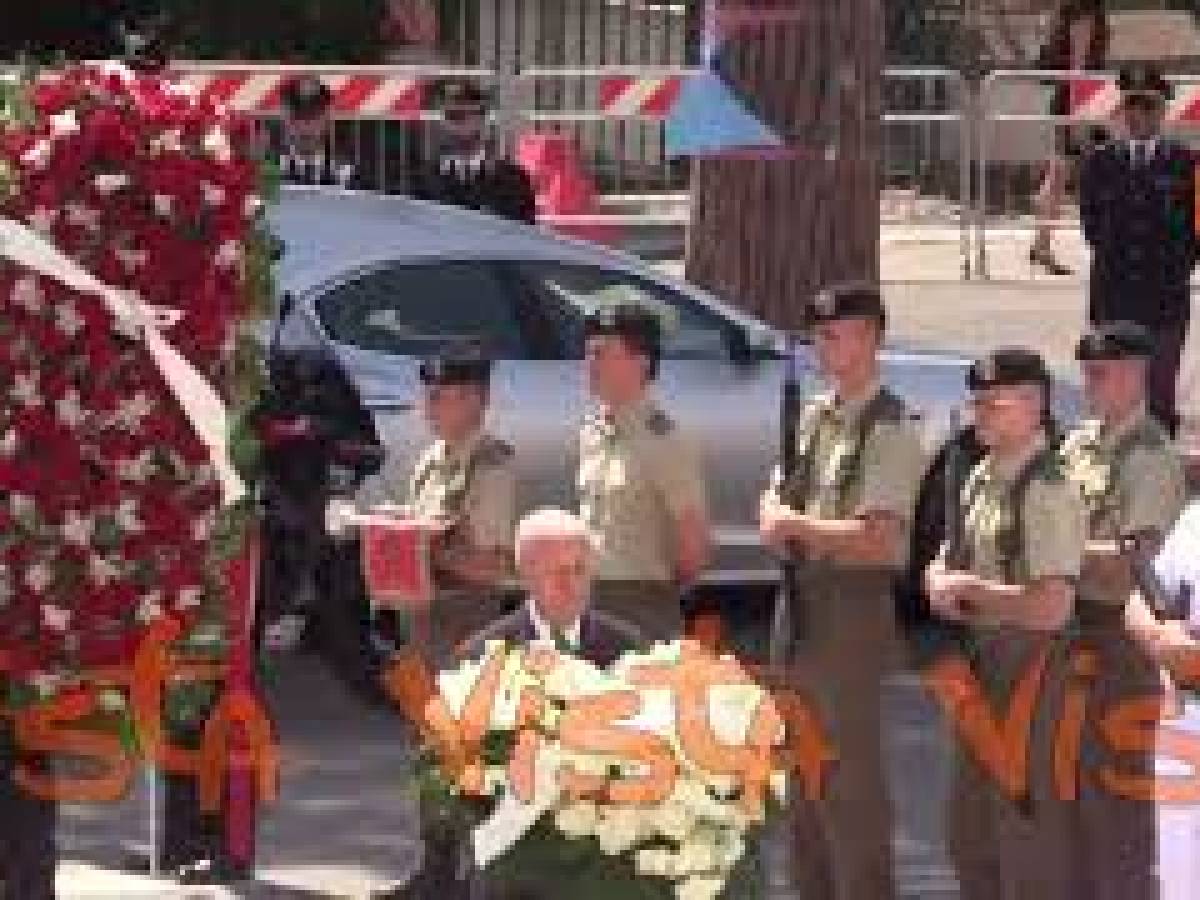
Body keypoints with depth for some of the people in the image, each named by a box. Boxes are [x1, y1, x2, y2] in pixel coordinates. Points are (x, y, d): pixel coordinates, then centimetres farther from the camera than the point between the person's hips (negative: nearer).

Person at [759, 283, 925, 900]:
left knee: (850, 755, -4)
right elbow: (774, 505, 16)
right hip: (804, 594, 8)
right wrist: (781, 520, -7)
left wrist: (799, 526, -11)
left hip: (856, 599, -8)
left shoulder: (890, 429, -14)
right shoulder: (813, 416, 11)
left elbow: (877, 538, -20)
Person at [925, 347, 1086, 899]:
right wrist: (945, 587, -5)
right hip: (985, 666, 9)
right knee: (969, 832, 19)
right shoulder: (982, 479, 8)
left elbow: (1050, 608, -26)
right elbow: (945, 564, 18)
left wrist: (971, 590, -15)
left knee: (1030, 834, 0)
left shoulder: (1047, 489, -20)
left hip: (1032, 670, -9)